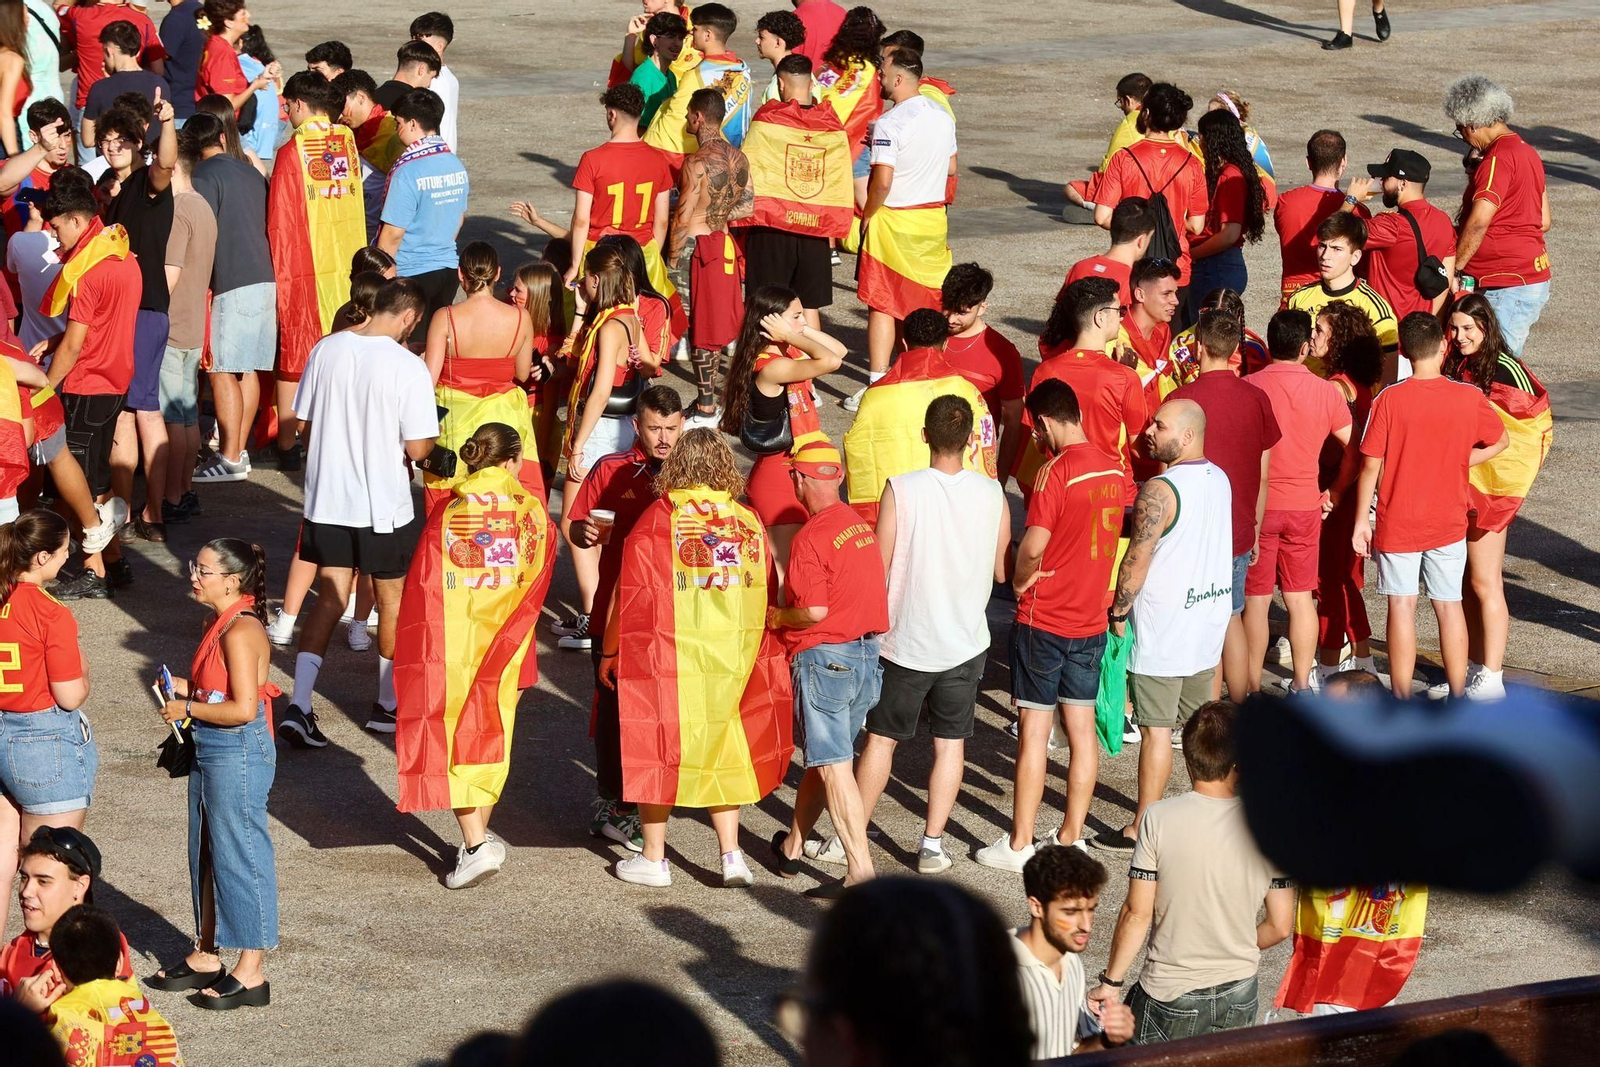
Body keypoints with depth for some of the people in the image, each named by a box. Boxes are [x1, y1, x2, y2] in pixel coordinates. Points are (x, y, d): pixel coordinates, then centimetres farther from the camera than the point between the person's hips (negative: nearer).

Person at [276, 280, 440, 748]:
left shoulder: (327, 350, -3)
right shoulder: (408, 367, -17)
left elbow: (304, 421, 6)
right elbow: (417, 448, -17)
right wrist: (431, 441, 5)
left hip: (327, 499, 4)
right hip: (385, 507, -4)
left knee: (328, 600, 9)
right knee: (392, 602, 16)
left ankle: (299, 704, -7)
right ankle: (388, 704, 29)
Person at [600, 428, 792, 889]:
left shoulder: (657, 520, -10)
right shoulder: (749, 522, 0)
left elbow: (629, 593, -7)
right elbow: (765, 596, 4)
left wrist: (609, 652, 4)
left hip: (666, 658, -3)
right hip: (734, 657, 3)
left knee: (657, 749, 8)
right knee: (722, 750, 15)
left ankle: (654, 858, 14)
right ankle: (731, 855, 12)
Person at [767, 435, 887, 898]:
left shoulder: (811, 538, -16)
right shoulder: (860, 527, 9)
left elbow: (814, 611, -21)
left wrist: (776, 617, -1)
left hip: (825, 656, -8)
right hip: (868, 656, 8)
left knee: (833, 766, -8)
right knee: (822, 757, 20)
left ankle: (861, 870, -13)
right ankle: (791, 846, 35)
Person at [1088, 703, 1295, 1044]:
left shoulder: (1159, 818, -13)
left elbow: (1138, 914, -10)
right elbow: (1280, 926, 0)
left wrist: (1110, 982, 2)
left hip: (1171, 996, -2)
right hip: (1239, 996, 2)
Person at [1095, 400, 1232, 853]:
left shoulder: (1159, 491, -20)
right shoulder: (1219, 479, 6)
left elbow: (1136, 562, -19)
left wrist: (1118, 612, -5)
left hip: (1162, 629, -8)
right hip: (1210, 623, 8)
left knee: (1156, 730, -2)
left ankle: (1143, 829, 3)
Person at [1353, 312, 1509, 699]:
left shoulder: (1389, 399, -13)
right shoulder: (1470, 397, -6)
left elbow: (1370, 466, -10)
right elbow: (1501, 441, 11)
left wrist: (1361, 520, -2)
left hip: (1397, 522, -2)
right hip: (1449, 521, 2)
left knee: (1402, 606, 3)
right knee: (1449, 604, 12)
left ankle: (1401, 701, 5)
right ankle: (1458, 698, 17)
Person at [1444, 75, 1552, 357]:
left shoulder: (1498, 159, -15)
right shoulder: (1528, 152, 15)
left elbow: (1478, 222, -24)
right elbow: (1543, 222, 20)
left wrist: (1453, 270, -16)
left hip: (1508, 287, -10)